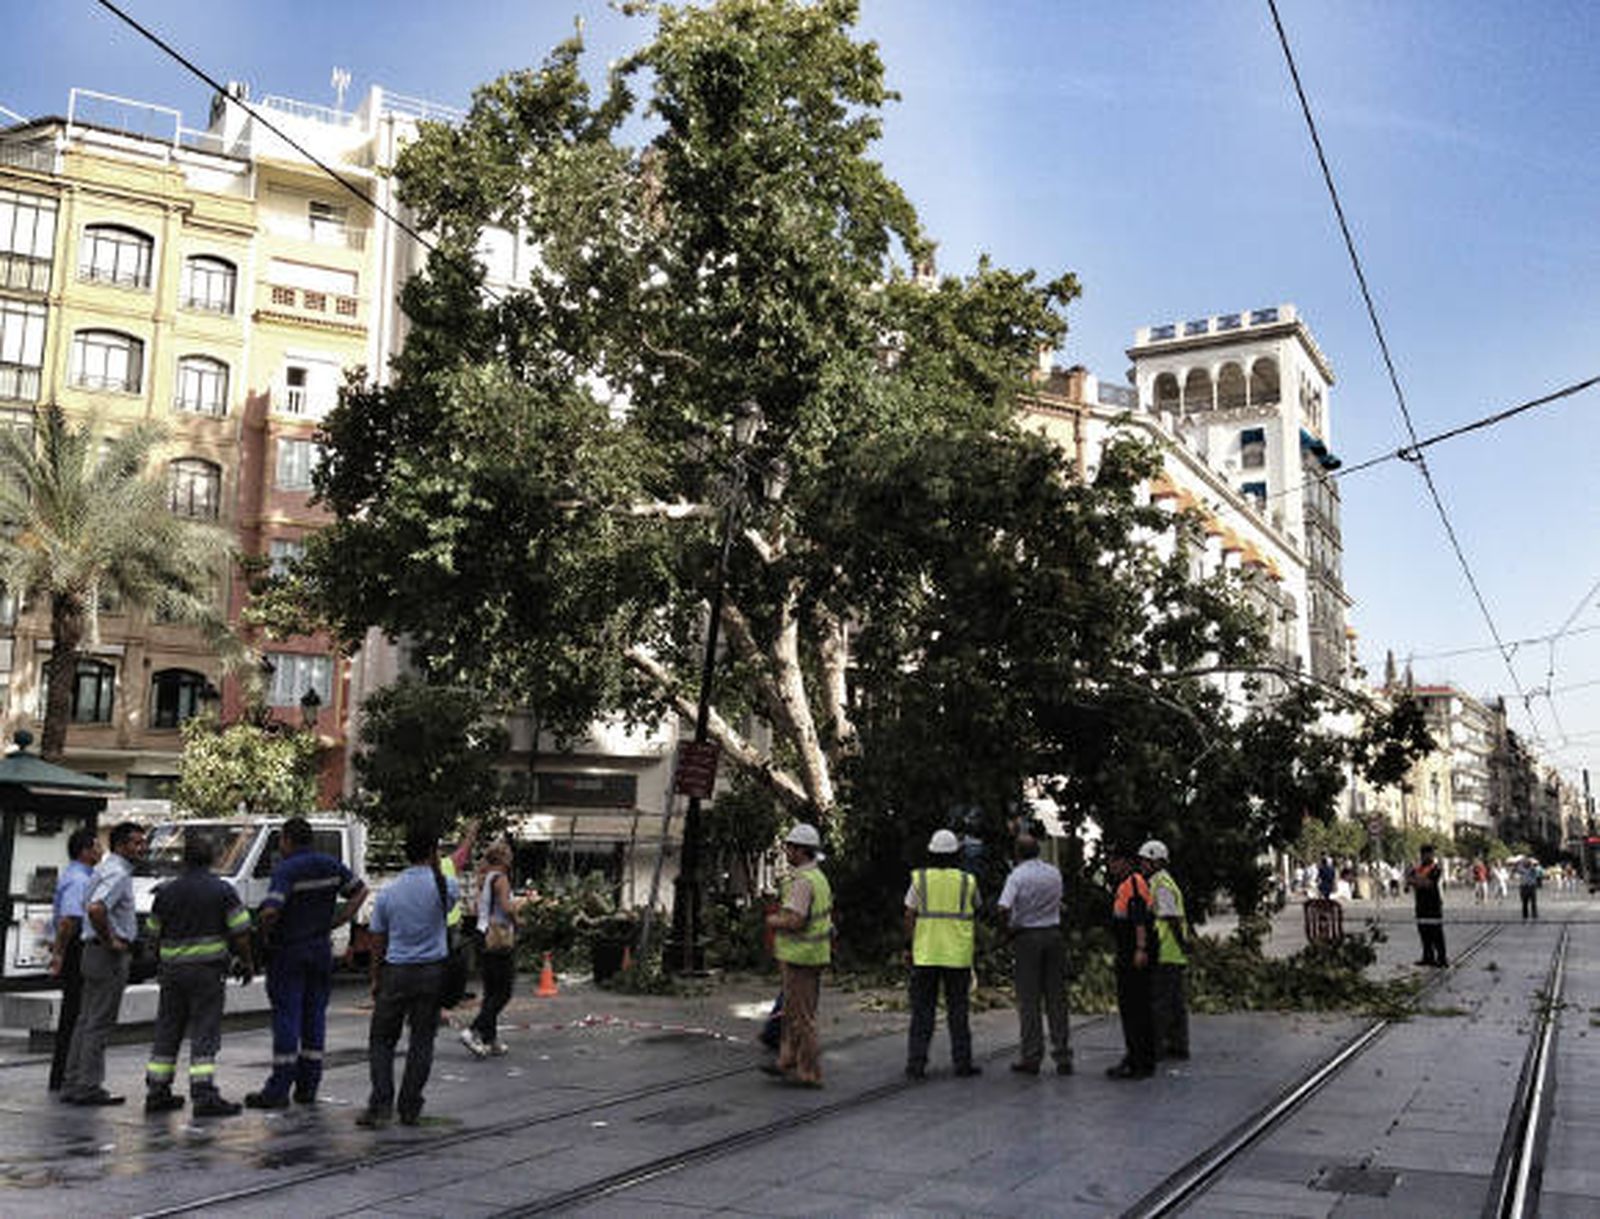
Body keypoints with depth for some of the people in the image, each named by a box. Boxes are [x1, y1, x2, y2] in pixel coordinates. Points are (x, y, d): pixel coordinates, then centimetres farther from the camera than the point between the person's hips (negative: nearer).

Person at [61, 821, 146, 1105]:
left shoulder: (105, 868, 16)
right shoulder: (117, 874, -17)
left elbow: (89, 907, 27)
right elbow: (95, 909, -32)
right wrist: (110, 941, -21)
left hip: (95, 952, 10)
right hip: (110, 955, -10)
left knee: (86, 1021, 13)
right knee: (100, 1023, -6)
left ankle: (72, 1083, 19)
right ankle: (89, 1087, -3)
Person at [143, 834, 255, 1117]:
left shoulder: (166, 892, 6)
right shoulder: (222, 890, -5)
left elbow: (155, 934, 13)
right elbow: (240, 933, -7)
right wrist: (246, 962, 7)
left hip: (171, 969, 4)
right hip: (207, 969, -4)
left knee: (167, 1031, 13)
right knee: (205, 1033, -3)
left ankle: (156, 1093, 18)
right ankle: (203, 1095, -8)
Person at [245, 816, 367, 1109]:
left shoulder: (286, 870, -16)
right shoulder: (330, 865, 4)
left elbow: (270, 911, -28)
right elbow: (360, 890, 11)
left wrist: (265, 933, -8)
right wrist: (335, 922, 10)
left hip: (289, 952, -6)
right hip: (321, 949, 6)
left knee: (286, 1017, -2)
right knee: (314, 1016, 11)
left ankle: (278, 1090, 1)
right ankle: (308, 1088, 15)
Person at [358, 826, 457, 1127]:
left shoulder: (388, 892, 1)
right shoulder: (442, 886, -6)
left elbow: (377, 942, 6)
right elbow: (456, 896, 19)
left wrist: (376, 981, 15)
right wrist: (436, 868, 28)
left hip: (396, 971, 1)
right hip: (432, 971, -1)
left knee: (381, 1039, 11)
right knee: (422, 1041, 8)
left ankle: (380, 1104, 0)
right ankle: (410, 1108, 10)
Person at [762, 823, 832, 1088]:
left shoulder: (801, 881, -20)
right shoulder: (819, 877, 12)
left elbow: (794, 921, -27)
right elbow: (826, 914, 20)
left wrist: (773, 920, -8)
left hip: (800, 956, -10)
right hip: (817, 953, 10)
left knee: (801, 1016, -2)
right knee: (792, 1012, 18)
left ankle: (809, 1073, 4)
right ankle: (788, 1062, 26)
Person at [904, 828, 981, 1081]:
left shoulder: (920, 879, -3)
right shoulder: (967, 882, 0)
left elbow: (909, 917, -2)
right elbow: (975, 915, 13)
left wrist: (911, 946, 8)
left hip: (925, 955, 0)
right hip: (958, 955, 0)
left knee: (922, 1010, 5)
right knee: (957, 1010, 9)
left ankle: (916, 1062, 2)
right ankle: (962, 1062, 11)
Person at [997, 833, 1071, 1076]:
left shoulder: (1017, 875, -10)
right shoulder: (1055, 873, 7)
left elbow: (1004, 907, -21)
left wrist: (1009, 926, -5)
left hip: (1026, 937, -4)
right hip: (1053, 934, 4)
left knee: (1029, 999, 2)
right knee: (1057, 998, 8)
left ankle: (1031, 1057, 3)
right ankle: (1063, 1056, 8)